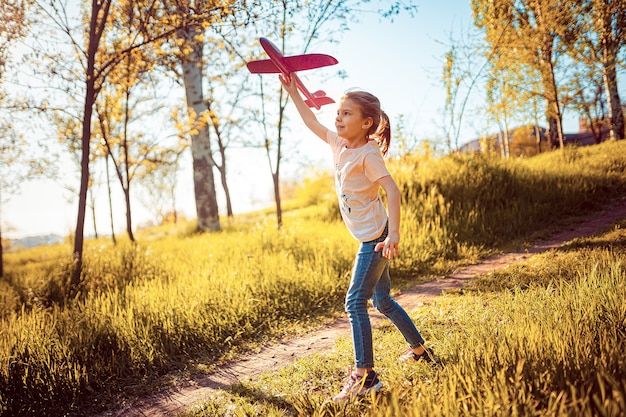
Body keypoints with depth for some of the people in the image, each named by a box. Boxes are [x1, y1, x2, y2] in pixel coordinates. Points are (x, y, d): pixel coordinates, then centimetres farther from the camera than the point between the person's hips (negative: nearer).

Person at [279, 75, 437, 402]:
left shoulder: (368, 154, -18)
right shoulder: (339, 143, 5)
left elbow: (392, 191, -27)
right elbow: (312, 123, 18)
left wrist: (393, 235, -35)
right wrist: (292, 91, 14)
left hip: (375, 237, -9)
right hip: (370, 238, 9)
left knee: (355, 302, -11)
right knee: (382, 301, 19)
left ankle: (364, 375, -5)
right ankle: (420, 349, 36)